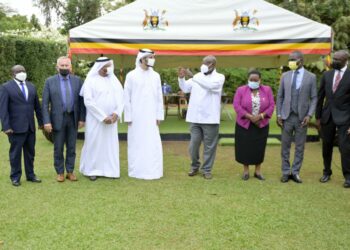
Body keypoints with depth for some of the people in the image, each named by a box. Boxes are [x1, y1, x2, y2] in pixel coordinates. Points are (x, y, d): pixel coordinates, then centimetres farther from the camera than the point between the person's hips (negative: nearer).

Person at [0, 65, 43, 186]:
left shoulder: (31, 86, 11)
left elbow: (37, 105, 14)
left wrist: (40, 121, 11)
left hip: (30, 126, 5)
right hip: (16, 127, -5)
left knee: (30, 152, 11)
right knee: (15, 153, 4)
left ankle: (30, 175, 22)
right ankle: (15, 177, 14)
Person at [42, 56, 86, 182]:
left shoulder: (77, 80, 3)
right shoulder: (50, 81, -1)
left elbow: (81, 101, 4)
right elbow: (45, 103, -3)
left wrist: (82, 118, -2)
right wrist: (46, 121, -10)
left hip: (73, 118, 1)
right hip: (58, 119, -1)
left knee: (71, 147, 8)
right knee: (58, 148, 7)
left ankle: (70, 171, 19)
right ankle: (60, 172, 19)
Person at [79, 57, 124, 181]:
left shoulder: (114, 80, 8)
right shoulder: (91, 81, -6)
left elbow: (120, 97, 5)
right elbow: (88, 101, -13)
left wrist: (117, 113, -11)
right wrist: (103, 117, -16)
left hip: (111, 118, 4)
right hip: (95, 119, -4)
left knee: (110, 144, 7)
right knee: (94, 143, 3)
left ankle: (109, 169, 16)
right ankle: (92, 170, 13)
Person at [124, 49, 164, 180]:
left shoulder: (155, 76, 6)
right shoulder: (131, 75, -3)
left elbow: (159, 97, 8)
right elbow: (127, 98, -2)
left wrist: (159, 115, 4)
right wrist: (128, 117, -5)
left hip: (151, 117, 3)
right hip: (136, 117, -3)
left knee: (152, 144, 2)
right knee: (136, 144, 4)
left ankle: (152, 170, 12)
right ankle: (136, 171, 14)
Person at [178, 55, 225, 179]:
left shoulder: (219, 77, -3)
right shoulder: (197, 76, 9)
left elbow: (210, 85, -23)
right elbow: (185, 88, 4)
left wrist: (192, 76, -26)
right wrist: (181, 78, -15)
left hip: (210, 118, -3)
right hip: (195, 117, 3)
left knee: (209, 146, 5)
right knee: (193, 144, 8)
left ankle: (207, 170, 17)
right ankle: (194, 166, 27)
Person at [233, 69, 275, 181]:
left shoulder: (267, 90, 1)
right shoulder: (241, 90, -4)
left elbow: (271, 105, -3)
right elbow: (236, 105, -11)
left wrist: (261, 116, -16)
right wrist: (249, 117, -19)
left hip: (262, 125, 1)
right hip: (244, 124, -1)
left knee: (259, 148, 7)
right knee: (245, 148, 4)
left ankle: (258, 171, 19)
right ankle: (246, 171, 16)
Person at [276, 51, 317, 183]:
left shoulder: (311, 77, 0)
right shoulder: (285, 76, 6)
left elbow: (314, 98, 0)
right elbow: (280, 96, 7)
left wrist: (309, 115, -11)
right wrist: (279, 115, 1)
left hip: (302, 118, -1)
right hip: (287, 117, 1)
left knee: (300, 147, 5)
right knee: (285, 146, 6)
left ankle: (295, 172, 15)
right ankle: (286, 172, 15)